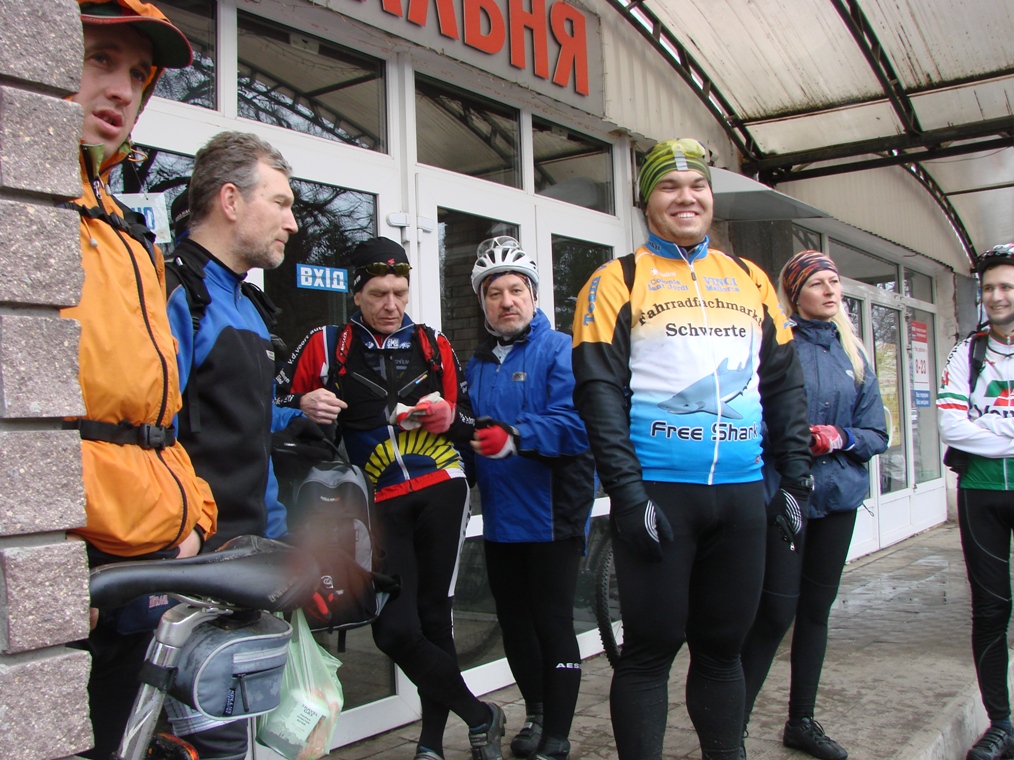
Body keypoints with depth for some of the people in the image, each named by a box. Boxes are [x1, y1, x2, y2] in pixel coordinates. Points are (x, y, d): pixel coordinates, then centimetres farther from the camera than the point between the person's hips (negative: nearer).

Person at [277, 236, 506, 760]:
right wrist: (304, 409, -13)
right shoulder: (325, 346, 6)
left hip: (440, 491, 1)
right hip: (381, 506, -1)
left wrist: (448, 416, -4)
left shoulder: (433, 347, 13)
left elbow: (465, 425, 18)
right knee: (396, 629, -9)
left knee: (433, 616, 1)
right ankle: (480, 718, 11)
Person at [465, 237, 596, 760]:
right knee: (514, 623, 16)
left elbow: (575, 422, -22)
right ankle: (536, 714, 35)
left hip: (551, 515, -7)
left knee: (553, 624, -1)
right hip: (499, 518, 7)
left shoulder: (559, 351, -7)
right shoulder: (478, 363, 15)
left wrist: (516, 437, -32)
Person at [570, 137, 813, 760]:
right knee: (651, 645, 2)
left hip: (742, 490, 4)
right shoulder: (618, 281, 1)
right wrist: (628, 493, -13)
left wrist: (795, 478, 9)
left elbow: (785, 385, 16)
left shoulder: (752, 281, 14)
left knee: (724, 644, 13)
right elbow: (600, 391, -7)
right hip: (658, 490, -4)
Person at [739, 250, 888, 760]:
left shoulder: (853, 353, 10)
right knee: (777, 610, -8)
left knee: (817, 609, 13)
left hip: (838, 493, 6)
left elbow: (877, 432, 9)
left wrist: (840, 438, -9)